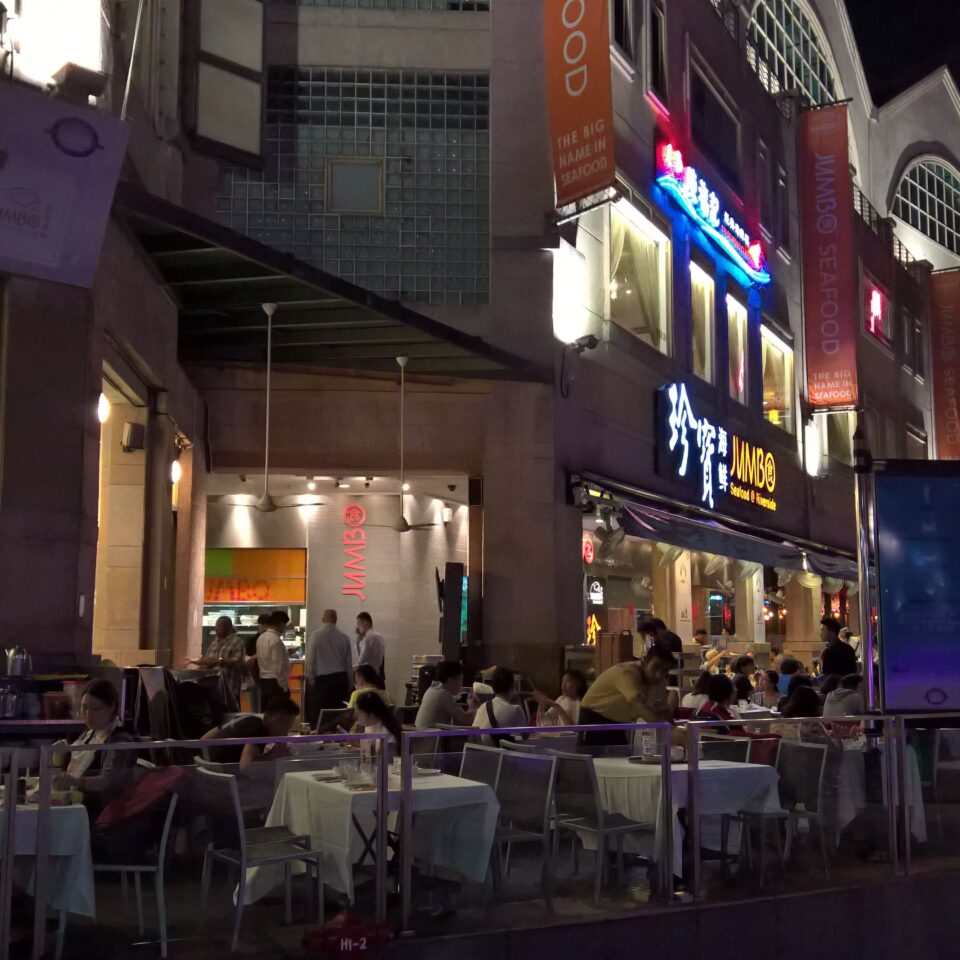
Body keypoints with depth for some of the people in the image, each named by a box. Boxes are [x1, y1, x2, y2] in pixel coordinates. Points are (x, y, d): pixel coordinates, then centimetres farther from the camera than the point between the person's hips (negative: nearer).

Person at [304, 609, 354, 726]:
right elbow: (349, 663, 7)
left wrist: (310, 681, 4)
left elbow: (309, 660, -6)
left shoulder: (315, 635, -6)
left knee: (319, 716, 0)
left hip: (322, 680, -3)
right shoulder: (344, 637, 2)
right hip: (341, 679, 3)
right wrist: (349, 684, 16)